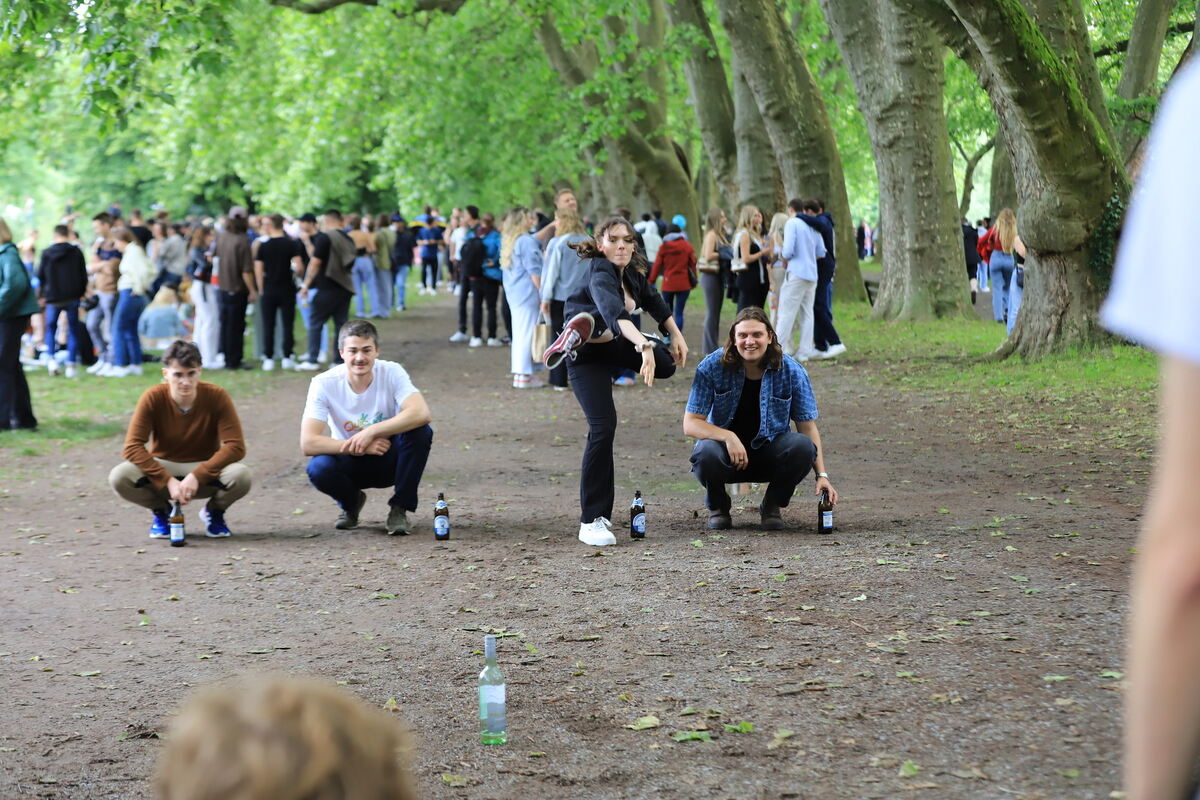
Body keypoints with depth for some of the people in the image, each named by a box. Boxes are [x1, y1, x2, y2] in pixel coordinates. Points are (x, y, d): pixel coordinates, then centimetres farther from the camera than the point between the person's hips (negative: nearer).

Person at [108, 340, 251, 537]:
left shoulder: (217, 397, -18)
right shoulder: (153, 398, -18)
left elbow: (235, 446, -21)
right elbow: (132, 447, -21)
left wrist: (196, 476, -29)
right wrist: (169, 481, -30)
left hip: (205, 470, 0)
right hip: (163, 467, 0)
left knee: (241, 475, -33)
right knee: (119, 477, -30)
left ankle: (214, 512, 3)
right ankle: (161, 511, 4)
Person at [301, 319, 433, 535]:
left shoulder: (392, 372, -17)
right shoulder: (324, 384, -18)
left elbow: (421, 413, -34)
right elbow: (307, 443, -25)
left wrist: (370, 432, -38)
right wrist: (358, 446, -32)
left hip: (389, 460, 0)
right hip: (351, 463, 0)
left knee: (421, 432, -29)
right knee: (318, 468, -32)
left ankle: (399, 509, -10)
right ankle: (351, 503, 5)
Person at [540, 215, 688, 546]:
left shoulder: (631, 271, -3)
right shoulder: (601, 276, -28)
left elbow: (654, 302, 15)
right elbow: (615, 312, -48)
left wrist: (677, 337, 11)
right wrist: (645, 346, -62)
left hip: (612, 345, 9)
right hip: (587, 357, -9)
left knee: (667, 363, 6)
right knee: (603, 426, -21)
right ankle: (591, 522, -17)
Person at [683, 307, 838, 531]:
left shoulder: (791, 371, -10)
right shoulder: (712, 366, -13)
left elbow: (808, 426, -5)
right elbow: (690, 424, -14)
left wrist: (822, 475, -17)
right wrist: (728, 436, -33)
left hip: (770, 457, 1)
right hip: (727, 453, -1)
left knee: (803, 446, -30)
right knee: (707, 453, -36)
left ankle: (772, 506, 0)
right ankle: (718, 506, 0)